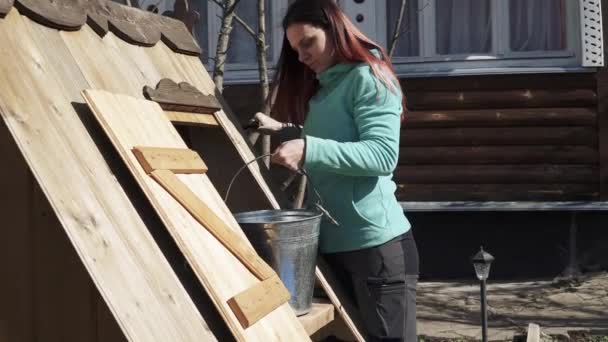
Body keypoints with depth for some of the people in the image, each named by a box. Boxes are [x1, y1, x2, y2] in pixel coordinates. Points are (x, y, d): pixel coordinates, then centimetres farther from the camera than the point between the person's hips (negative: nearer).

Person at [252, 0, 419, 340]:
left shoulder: (368, 77, -8)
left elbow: (383, 154, -20)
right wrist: (285, 131, 10)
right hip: (332, 243, 9)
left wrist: (309, 149, -28)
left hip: (377, 243, -9)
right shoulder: (321, 89, 18)